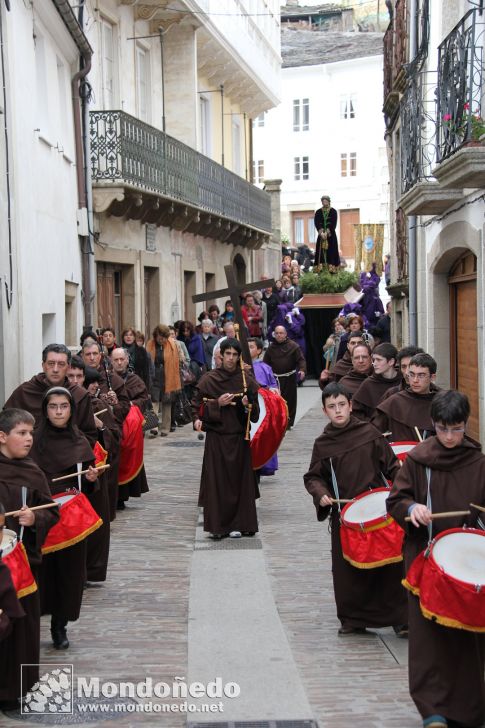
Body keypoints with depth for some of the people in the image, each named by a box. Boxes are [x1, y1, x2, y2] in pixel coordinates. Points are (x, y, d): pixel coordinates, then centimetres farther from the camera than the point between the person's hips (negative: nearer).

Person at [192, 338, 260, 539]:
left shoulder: (247, 381, 5)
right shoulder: (209, 380, 1)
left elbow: (255, 414, 7)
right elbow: (197, 406, 1)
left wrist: (248, 406, -14)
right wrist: (217, 404, -12)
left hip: (239, 438, 1)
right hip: (216, 437, -1)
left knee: (239, 480, 1)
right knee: (216, 481, -4)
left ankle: (237, 524, 7)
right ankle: (217, 525, 1)